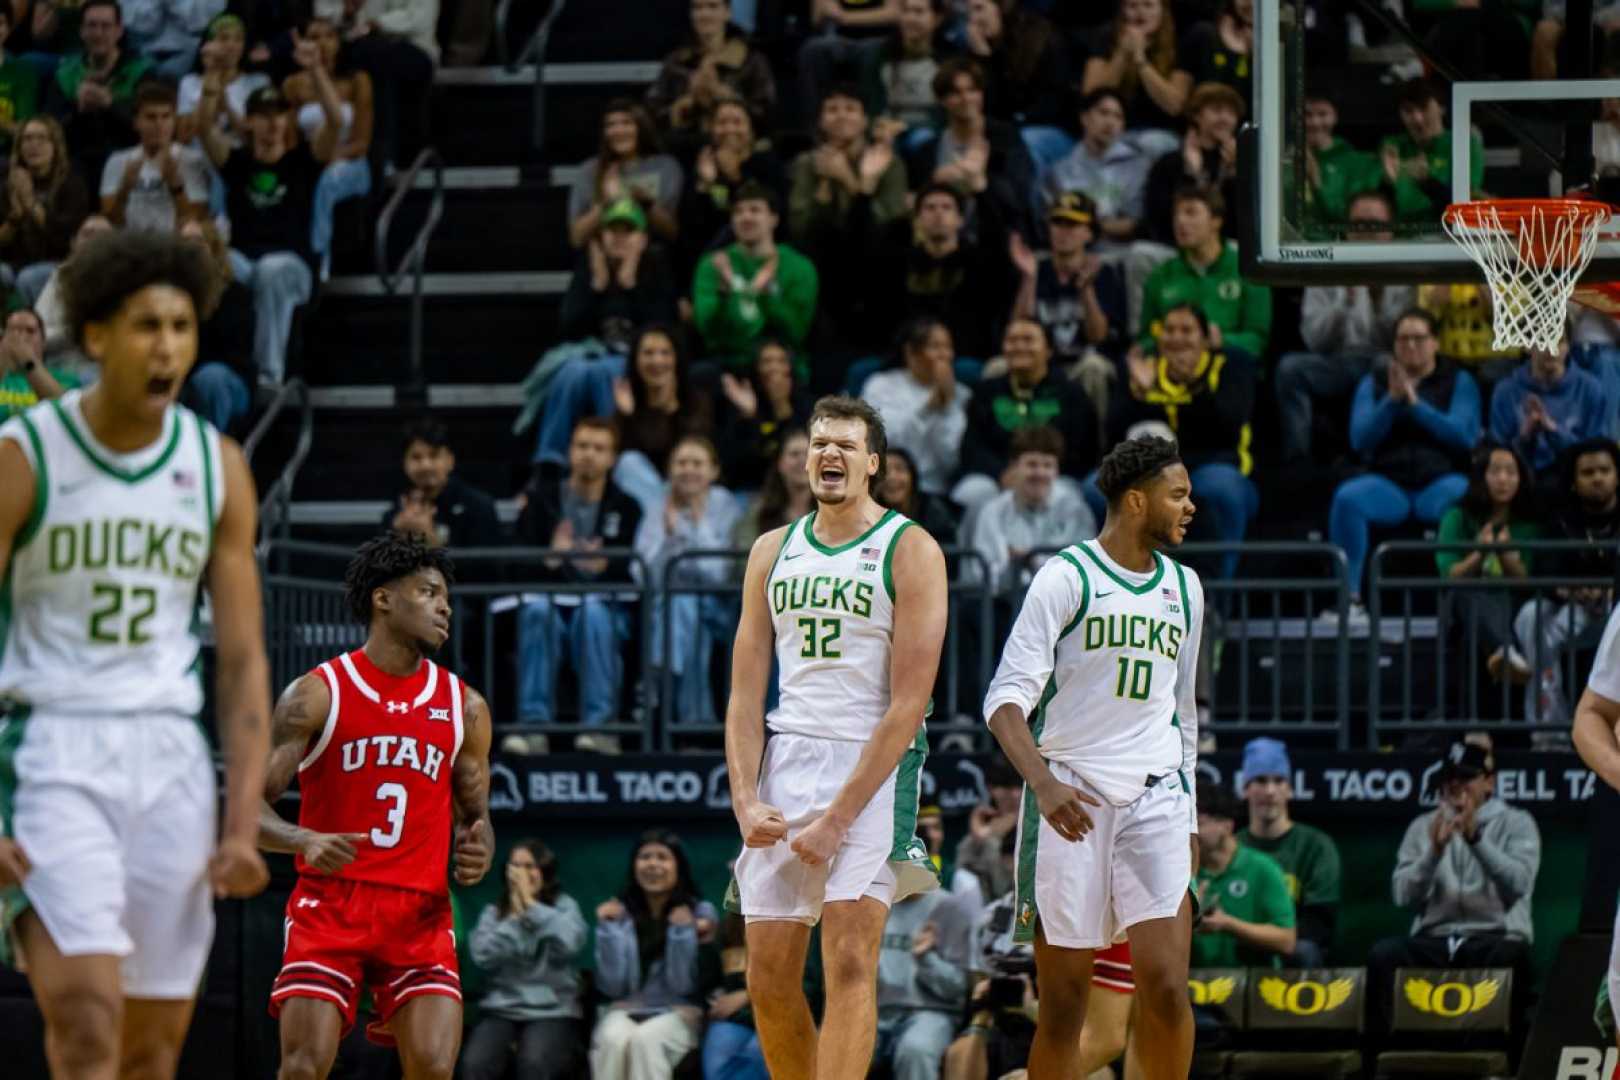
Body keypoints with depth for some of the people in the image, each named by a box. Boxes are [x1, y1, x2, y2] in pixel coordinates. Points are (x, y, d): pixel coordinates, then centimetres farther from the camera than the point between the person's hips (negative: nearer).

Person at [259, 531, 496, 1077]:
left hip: (420, 913, 3)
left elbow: (474, 814, 20)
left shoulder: (464, 707, 12)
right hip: (329, 904, -3)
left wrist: (477, 851, -5)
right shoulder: (316, 694, 0)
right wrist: (304, 841, -23)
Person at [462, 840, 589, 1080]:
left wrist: (531, 904, -9)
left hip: (553, 1011, -2)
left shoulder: (564, 907, 8)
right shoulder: (493, 912, 14)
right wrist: (515, 917, -5)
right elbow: (483, 956, -3)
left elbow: (569, 943, -14)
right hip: (502, 1010, 2)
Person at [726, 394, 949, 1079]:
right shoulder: (773, 552, 12)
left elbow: (909, 703, -10)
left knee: (849, 963, -15)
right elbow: (746, 693, 11)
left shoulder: (910, 551, -4)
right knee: (768, 977, 3)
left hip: (873, 765, -5)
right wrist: (745, 801, -5)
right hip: (785, 763, 5)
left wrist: (838, 818, -14)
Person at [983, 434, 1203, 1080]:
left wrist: (1188, 816, 20)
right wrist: (1044, 783, -28)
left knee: (1167, 985, -10)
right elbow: (1007, 696, -13)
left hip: (1156, 798, 4)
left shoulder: (1184, 587, 14)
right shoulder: (1067, 577, -5)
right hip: (1072, 800, -4)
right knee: (1064, 1002, 0)